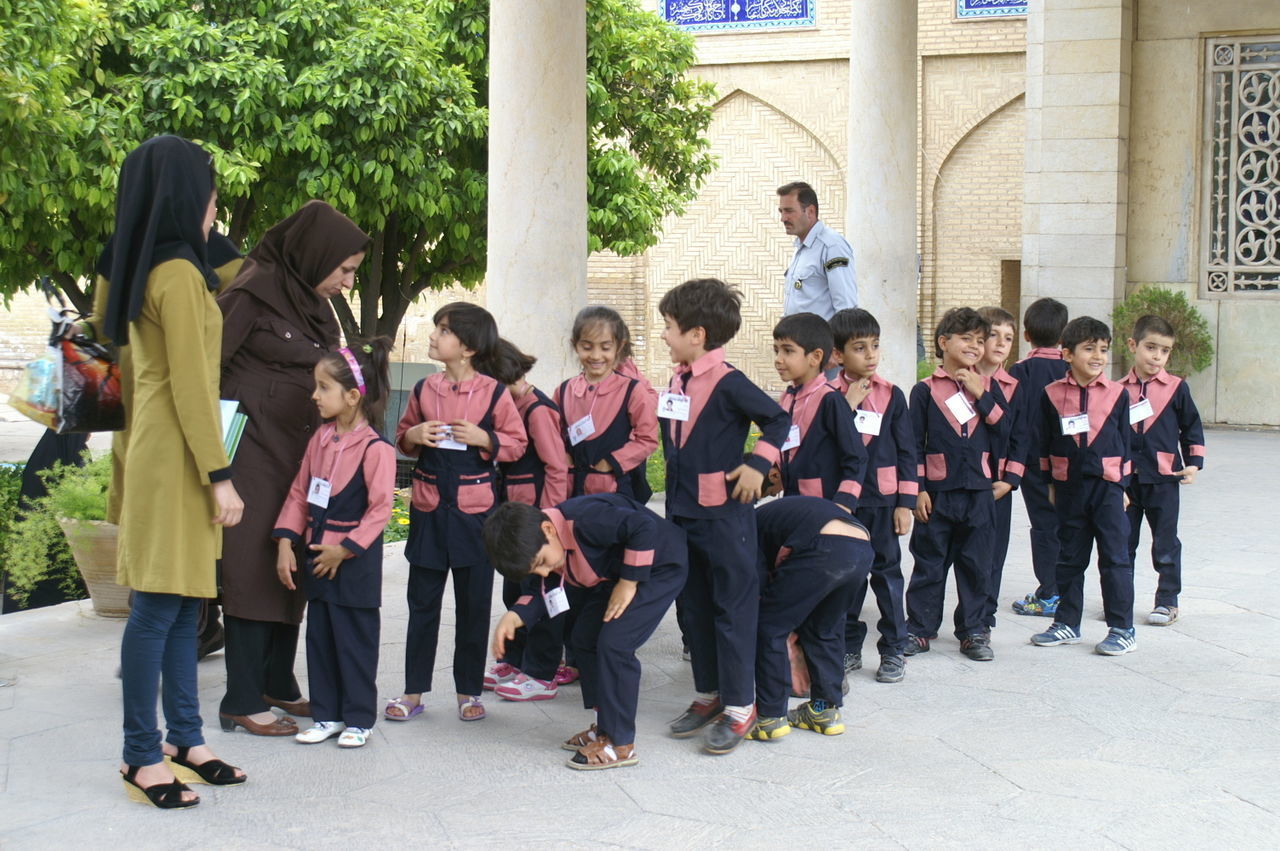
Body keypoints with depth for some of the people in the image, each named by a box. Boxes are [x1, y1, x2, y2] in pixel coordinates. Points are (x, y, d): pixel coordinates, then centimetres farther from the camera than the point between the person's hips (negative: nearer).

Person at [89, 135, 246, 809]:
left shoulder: (139, 271, 12)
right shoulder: (179, 275, -15)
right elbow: (189, 384, -18)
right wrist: (219, 474, -16)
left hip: (153, 449, 10)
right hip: (177, 458, -10)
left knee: (185, 603, 12)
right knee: (160, 606, -5)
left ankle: (185, 739, 17)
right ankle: (142, 757, 0)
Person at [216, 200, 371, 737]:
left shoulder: (316, 302, 11)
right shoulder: (253, 293, -13)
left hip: (303, 452, 8)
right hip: (255, 451, -8)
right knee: (255, 568, -5)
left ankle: (278, 686, 20)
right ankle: (242, 702, 1)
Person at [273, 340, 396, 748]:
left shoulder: (375, 448, -16)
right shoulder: (320, 439, 6)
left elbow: (380, 508, -18)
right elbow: (299, 492, 10)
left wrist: (344, 549, -19)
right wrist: (286, 541, 0)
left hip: (354, 561, -7)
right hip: (316, 554, 8)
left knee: (355, 641, 2)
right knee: (319, 637, 13)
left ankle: (359, 718, 14)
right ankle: (326, 715, 23)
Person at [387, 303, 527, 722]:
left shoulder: (494, 392, -5)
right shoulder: (424, 389, 4)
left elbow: (517, 442, 1)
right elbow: (402, 436, 16)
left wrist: (484, 439, -16)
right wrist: (413, 436, -6)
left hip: (475, 507, -3)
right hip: (428, 506, 3)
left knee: (473, 603, 6)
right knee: (422, 601, 8)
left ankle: (469, 691, 18)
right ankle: (414, 690, 16)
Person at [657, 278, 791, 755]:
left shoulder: (727, 384, -16)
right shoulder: (677, 381, 8)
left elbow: (778, 419, -11)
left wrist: (757, 465, -19)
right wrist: (673, 502, 14)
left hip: (724, 514, -8)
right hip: (682, 513, 8)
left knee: (733, 608, 0)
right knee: (693, 608, 15)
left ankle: (740, 706, 7)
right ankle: (708, 695, 27)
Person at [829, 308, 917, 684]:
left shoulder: (892, 396, 1)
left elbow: (906, 451, 3)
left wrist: (906, 502, -2)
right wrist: (847, 407, -18)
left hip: (882, 499, 0)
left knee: (887, 572, 5)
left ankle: (893, 650, 14)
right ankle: (848, 648, 20)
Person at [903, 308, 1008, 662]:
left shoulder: (989, 388, 8)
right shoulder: (926, 390, 0)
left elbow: (1005, 432, -4)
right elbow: (914, 444, -1)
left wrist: (982, 396, -11)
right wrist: (917, 489, -7)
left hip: (978, 491, 2)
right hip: (937, 491, -2)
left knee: (975, 565, 8)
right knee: (929, 564, 5)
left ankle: (973, 630, 18)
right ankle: (919, 629, 13)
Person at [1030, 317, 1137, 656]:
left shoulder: (1117, 393, -1)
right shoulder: (1053, 395, 1)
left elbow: (1125, 441, 6)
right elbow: (1044, 442, 7)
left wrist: (1124, 483, 4)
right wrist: (1049, 483, 7)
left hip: (1107, 485, -2)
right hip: (1069, 485, 2)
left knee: (1114, 558, -1)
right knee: (1069, 558, 12)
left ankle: (1122, 629, 6)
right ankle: (1067, 624, 23)